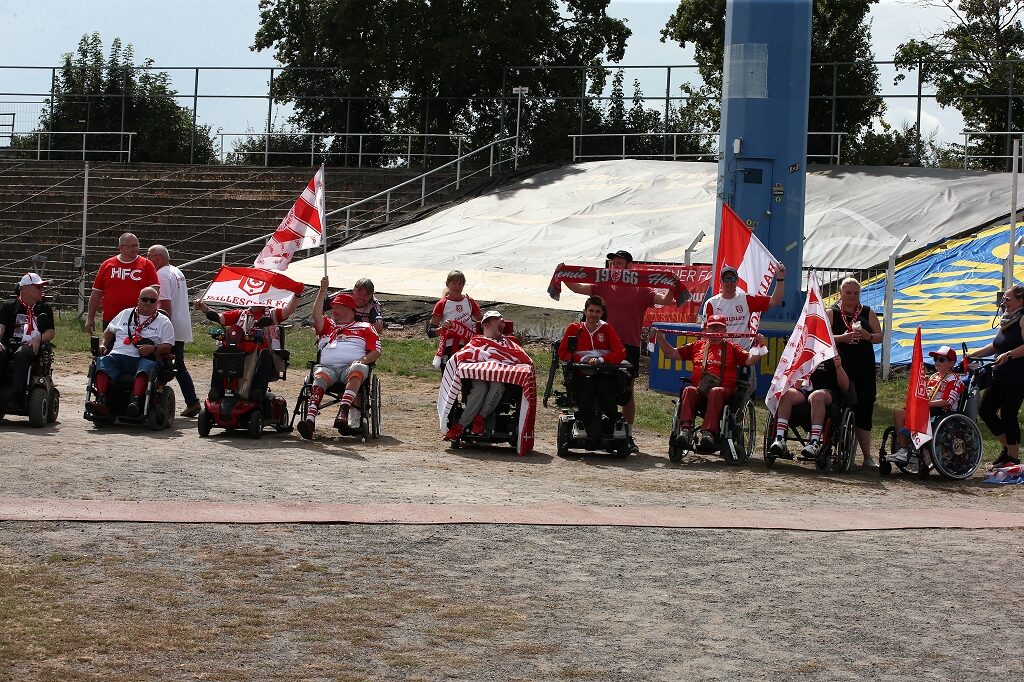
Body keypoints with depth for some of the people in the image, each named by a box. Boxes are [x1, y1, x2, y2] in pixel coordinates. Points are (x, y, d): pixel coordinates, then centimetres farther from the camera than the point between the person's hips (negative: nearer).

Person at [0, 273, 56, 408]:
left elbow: (51, 332, 13)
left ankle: (17, 396, -50)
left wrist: (38, 339, -9)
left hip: (32, 347, -1)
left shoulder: (44, 308, 20)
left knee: (21, 354, -38)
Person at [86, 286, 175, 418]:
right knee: (102, 362, -30)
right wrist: (103, 344, 12)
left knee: (147, 367, -39)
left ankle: (135, 403, -58)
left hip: (143, 359, -2)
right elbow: (109, 331, 32)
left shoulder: (164, 322, 17)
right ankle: (101, 402, -45)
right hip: (117, 356, 2)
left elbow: (167, 347, 8)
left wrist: (153, 348, -12)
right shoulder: (125, 314, 27)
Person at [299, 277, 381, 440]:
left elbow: (376, 352, 12)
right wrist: (323, 291, 7)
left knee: (358, 369, -40)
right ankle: (310, 420, -55)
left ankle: (343, 413, -58)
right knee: (319, 377, -35)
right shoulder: (328, 326, 32)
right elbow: (317, 315, 12)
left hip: (352, 366, -2)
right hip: (328, 366, 2)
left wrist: (363, 360, -8)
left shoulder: (365, 328, 23)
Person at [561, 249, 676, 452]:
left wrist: (672, 287, -20)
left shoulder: (641, 290, 6)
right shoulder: (603, 286, 10)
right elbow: (577, 288, 4)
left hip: (629, 346, -1)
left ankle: (629, 435, 7)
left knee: (627, 391, 3)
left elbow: (665, 300, -2)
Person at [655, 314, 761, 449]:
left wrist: (759, 346, -11)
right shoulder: (697, 345, 26)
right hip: (698, 389, 2)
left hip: (723, 389, -2)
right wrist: (660, 338, 15)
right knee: (689, 391, -32)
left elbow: (750, 360, 5)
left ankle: (708, 432, -52)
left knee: (715, 392, -37)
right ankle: (685, 430, -50)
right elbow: (671, 353, 26)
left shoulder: (732, 348, 20)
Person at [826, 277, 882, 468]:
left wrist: (868, 336, -10)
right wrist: (842, 338, -19)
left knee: (864, 408, -1)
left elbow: (880, 336, 11)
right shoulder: (831, 313, 5)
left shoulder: (868, 313, 13)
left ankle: (867, 455, 2)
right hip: (840, 367, -2)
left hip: (864, 368, 2)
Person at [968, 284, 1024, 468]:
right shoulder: (1006, 320, 17)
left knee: (1008, 415, -6)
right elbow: (996, 346, 26)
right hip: (1000, 376, 9)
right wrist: (974, 354, 19)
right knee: (985, 410, 6)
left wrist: (1009, 355, -28)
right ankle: (1007, 447, 19)